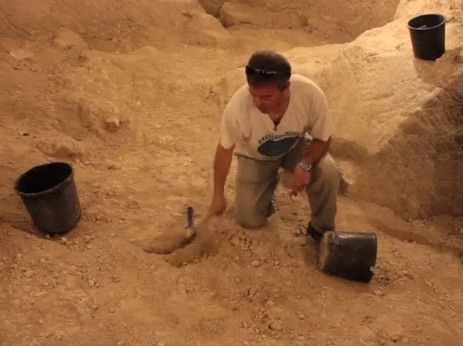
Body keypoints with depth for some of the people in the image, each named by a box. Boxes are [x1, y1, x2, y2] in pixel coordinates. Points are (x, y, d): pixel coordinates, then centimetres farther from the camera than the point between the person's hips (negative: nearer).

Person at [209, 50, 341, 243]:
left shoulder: (310, 94, -36)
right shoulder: (238, 105, -37)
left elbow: (323, 138, -18)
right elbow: (225, 149, -17)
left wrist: (305, 165, -37)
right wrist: (218, 195, -8)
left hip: (296, 146, 0)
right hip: (255, 155, 0)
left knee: (328, 173, -29)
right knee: (249, 220, -5)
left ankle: (321, 229, -2)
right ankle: (270, 180, 25)